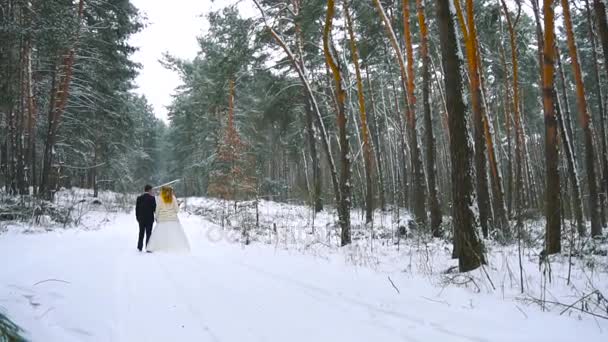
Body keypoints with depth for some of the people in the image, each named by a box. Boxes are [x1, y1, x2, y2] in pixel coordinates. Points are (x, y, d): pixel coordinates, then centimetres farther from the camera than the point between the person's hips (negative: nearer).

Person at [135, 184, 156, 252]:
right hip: (149, 218, -4)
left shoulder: (139, 198, 2)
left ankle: (139, 247, 15)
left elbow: (137, 209, 4)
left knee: (141, 233, 14)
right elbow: (154, 208, -11)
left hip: (141, 218, 4)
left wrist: (138, 217, 13)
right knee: (148, 234, 1)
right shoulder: (152, 198, -10)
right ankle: (148, 248, -1)